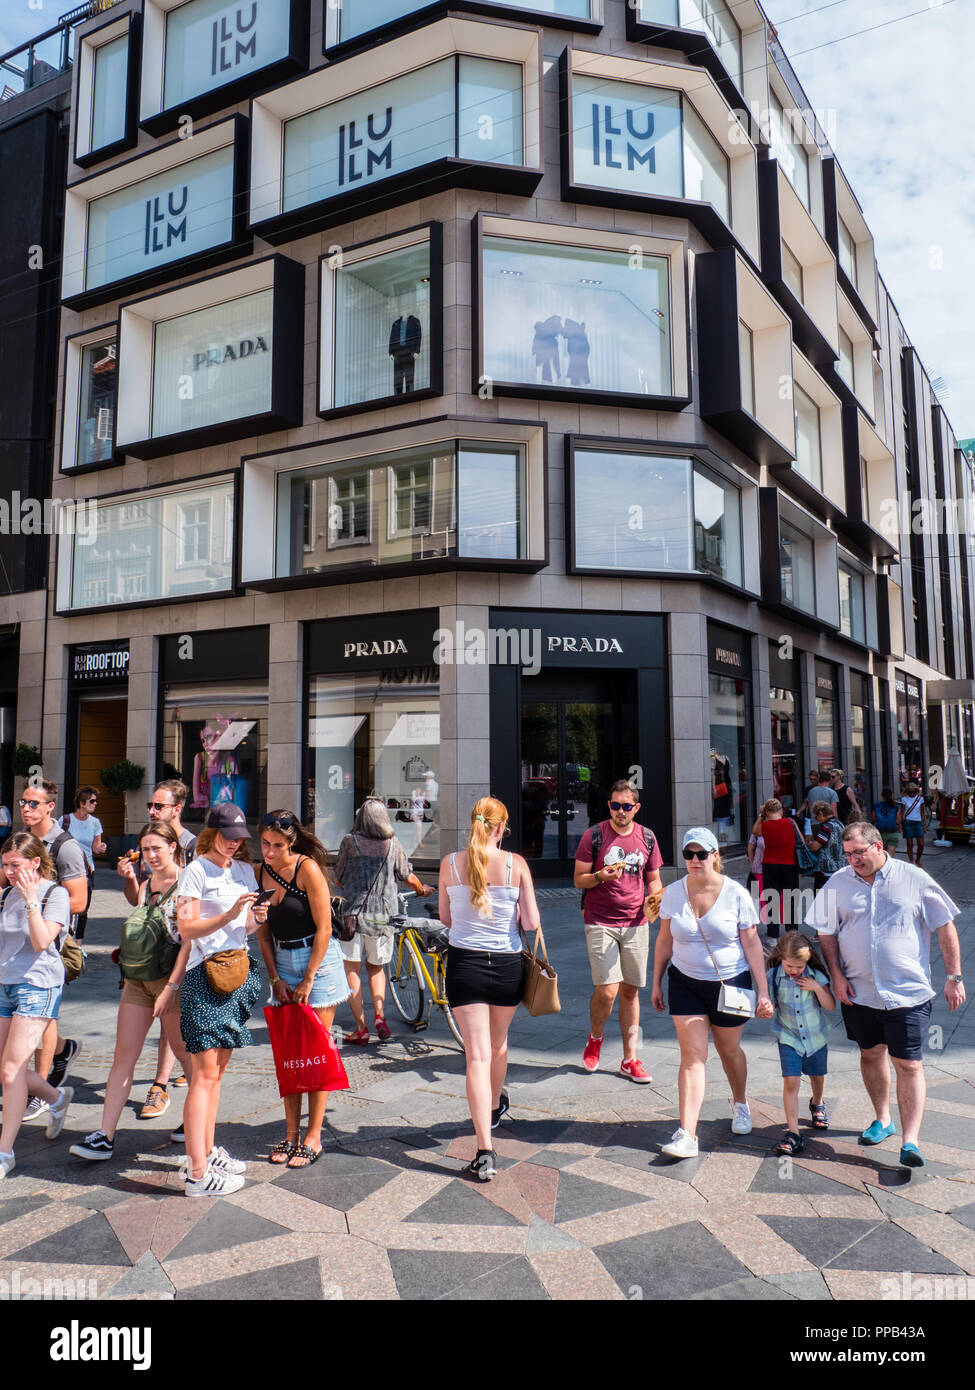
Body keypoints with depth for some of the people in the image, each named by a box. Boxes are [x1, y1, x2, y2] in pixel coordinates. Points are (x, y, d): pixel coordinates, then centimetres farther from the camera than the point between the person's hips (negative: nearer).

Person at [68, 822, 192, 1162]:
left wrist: (171, 987, -18)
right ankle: (105, 1136, 5)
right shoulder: (144, 886, 10)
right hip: (138, 979, 6)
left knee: (184, 1052, 9)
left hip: (173, 979, -6)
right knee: (124, 1054, 2)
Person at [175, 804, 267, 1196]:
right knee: (204, 1073, -6)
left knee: (217, 1069, 14)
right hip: (205, 974, -7)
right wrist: (229, 915, -24)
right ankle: (198, 1173, -3)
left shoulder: (244, 870, 13)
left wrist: (258, 918, -4)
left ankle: (208, 1151, 24)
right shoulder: (196, 871, -6)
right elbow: (187, 929, -12)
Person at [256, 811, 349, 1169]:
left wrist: (308, 981, -13)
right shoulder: (260, 874, 1)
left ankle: (313, 1137, 11)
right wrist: (275, 978, 1)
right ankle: (291, 1133, 20)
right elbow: (263, 932, 8)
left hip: (318, 960, -5)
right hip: (281, 963, 5)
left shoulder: (308, 869, -15)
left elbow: (324, 928, -14)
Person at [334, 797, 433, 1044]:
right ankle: (379, 1015, 3)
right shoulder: (393, 844, 2)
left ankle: (361, 1028, 6)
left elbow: (338, 878, 6)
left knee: (352, 969, 7)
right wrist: (422, 890, 31)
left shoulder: (350, 842, -4)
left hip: (353, 912, -2)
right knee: (376, 967, 20)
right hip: (383, 914, 3)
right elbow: (408, 878, 9)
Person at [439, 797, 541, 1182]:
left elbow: (445, 919, 5)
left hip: (463, 962, -1)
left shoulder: (450, 863, -6)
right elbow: (532, 923, -8)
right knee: (497, 1044, 25)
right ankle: (496, 1106, 51)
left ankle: (485, 1151, -4)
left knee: (477, 1056, 2)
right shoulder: (516, 864, -10)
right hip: (507, 965, 1)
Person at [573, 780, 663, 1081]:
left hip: (636, 923, 4)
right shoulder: (594, 835, -4)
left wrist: (654, 899, -5)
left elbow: (653, 879, 16)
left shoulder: (647, 837, 7)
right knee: (607, 991, -10)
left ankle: (629, 1059, 19)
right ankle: (595, 1037, 20)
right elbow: (578, 879, -1)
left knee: (631, 991, 8)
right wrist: (600, 877, -21)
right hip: (600, 923, -3)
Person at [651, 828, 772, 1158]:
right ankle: (686, 1136, -6)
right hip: (685, 983, 1)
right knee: (692, 1055, -6)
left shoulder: (736, 894, -10)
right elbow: (664, 940, 5)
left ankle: (740, 1103, 45)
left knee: (729, 1050, 14)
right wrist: (656, 983, 9)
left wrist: (763, 991, -8)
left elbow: (752, 944, -6)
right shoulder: (674, 892, -4)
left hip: (730, 983, -1)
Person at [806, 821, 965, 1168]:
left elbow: (946, 928, 1)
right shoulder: (838, 884, 0)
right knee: (871, 1054, 16)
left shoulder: (915, 879, -5)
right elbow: (826, 933, 8)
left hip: (908, 992, -3)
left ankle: (910, 1141, -1)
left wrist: (954, 977, 0)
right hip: (858, 992, 3)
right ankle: (882, 1119, 35)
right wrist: (836, 975, -1)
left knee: (909, 1063, -5)